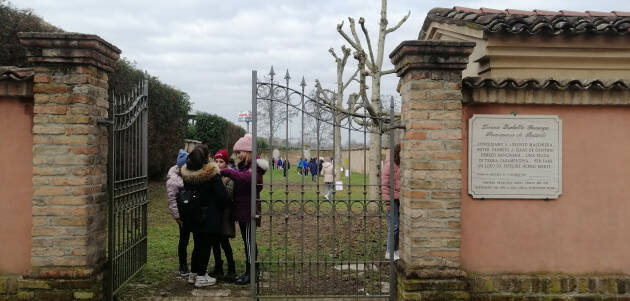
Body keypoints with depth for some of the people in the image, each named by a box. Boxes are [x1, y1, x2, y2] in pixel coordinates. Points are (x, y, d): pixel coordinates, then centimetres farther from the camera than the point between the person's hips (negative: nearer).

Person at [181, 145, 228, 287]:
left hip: (194, 215, 6)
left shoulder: (186, 173, 2)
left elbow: (186, 192, 10)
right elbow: (222, 194, -13)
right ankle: (201, 276, 6)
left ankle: (193, 273, 25)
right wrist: (221, 208, 4)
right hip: (209, 216, -6)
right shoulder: (212, 174, -15)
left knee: (198, 244, 18)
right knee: (205, 245, 1)